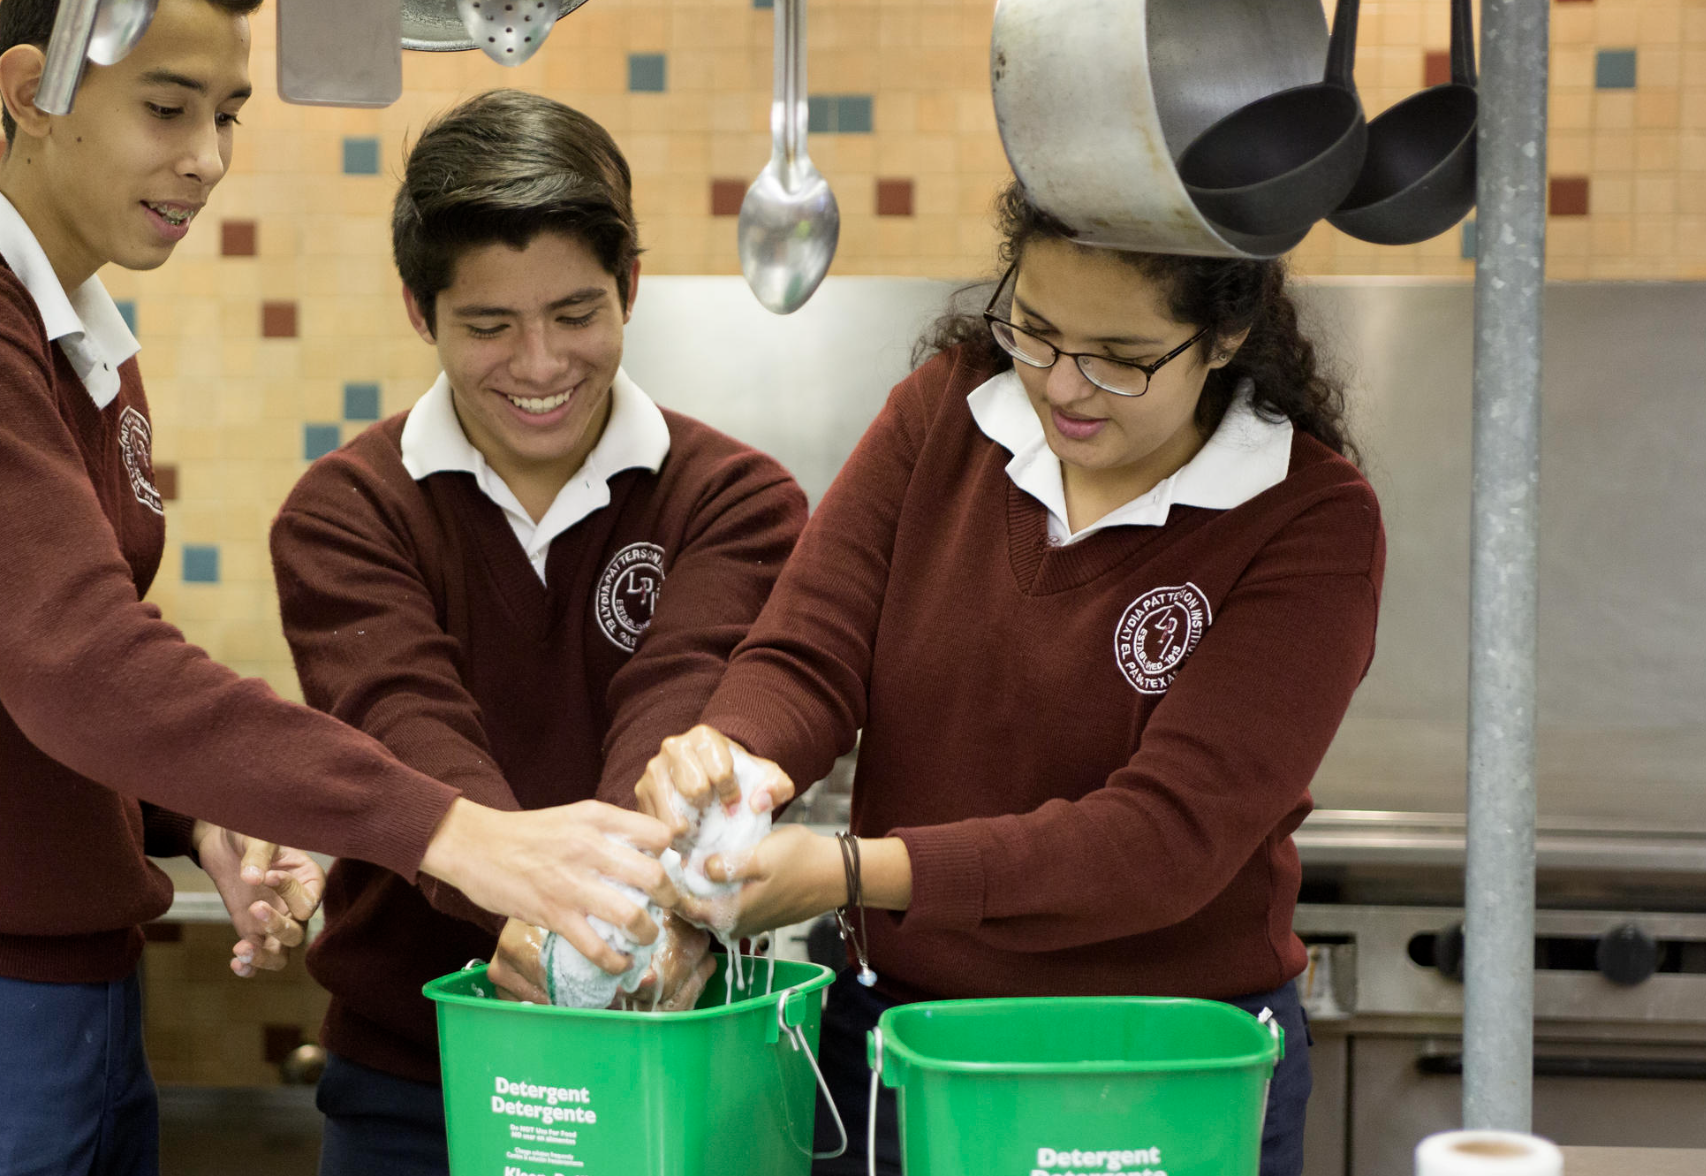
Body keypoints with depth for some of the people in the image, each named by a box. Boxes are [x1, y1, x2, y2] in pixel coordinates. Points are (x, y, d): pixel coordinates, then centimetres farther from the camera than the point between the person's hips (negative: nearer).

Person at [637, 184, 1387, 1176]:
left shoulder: (1313, 524, -15)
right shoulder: (947, 407, -1)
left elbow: (1170, 836, -24)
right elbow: (805, 658, -6)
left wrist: (853, 873, -33)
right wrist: (725, 757, -31)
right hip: (888, 1036, 4)